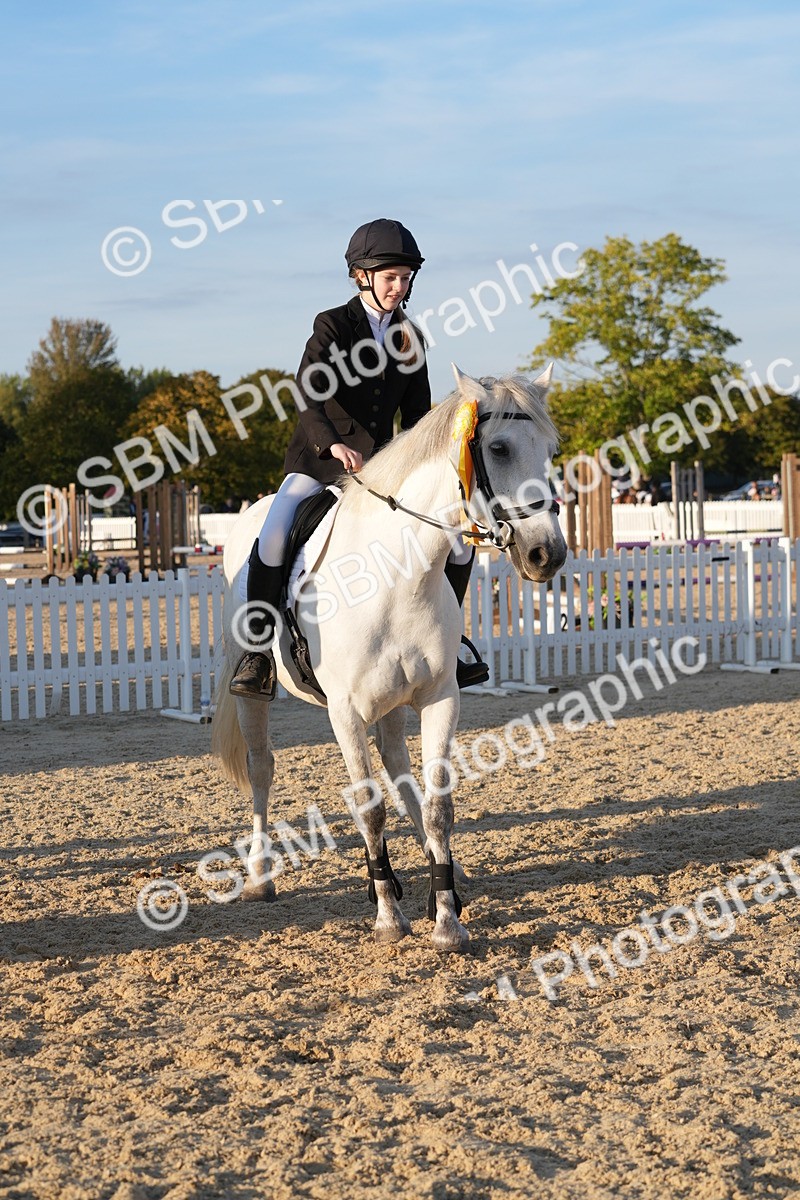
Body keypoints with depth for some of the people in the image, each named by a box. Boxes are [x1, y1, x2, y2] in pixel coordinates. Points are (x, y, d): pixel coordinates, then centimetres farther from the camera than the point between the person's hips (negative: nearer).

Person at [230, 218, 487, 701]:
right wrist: (332, 444, -40)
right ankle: (259, 658, -21)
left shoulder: (411, 339, 8)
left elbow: (417, 415, 12)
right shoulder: (333, 325, -7)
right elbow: (309, 395, -22)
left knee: (461, 539, -3)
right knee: (273, 538, -29)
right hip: (319, 459, -5)